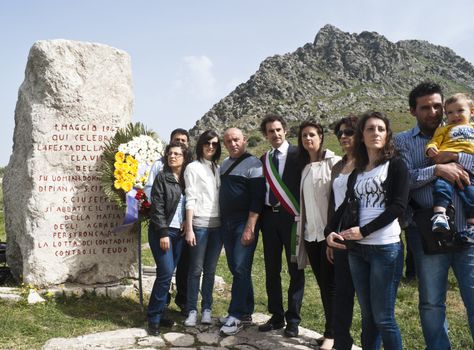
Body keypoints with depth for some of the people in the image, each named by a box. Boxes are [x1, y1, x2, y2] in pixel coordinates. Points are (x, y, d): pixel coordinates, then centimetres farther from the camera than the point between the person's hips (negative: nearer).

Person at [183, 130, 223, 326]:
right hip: (199, 225, -4)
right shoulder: (193, 168, 1)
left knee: (210, 269, 8)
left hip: (217, 225, 4)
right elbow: (190, 199, -6)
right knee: (196, 269, 1)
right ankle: (192, 310, 9)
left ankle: (207, 309, 16)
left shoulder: (218, 169, 14)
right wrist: (189, 228, -11)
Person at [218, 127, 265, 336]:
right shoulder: (224, 164, 14)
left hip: (244, 222, -7)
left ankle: (235, 316, -2)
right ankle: (246, 312, 20)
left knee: (240, 268, -9)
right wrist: (222, 222, 12)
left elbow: (257, 198, -14)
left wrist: (250, 228, -20)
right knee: (236, 269, 10)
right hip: (226, 223, 7)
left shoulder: (253, 164, -7)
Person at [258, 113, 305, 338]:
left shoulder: (298, 154, -4)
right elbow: (262, 190, 14)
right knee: (271, 270, 10)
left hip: (291, 216, -5)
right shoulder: (263, 159, 12)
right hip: (269, 216, 5)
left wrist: (301, 215, -13)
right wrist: (259, 216, 6)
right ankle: (276, 316, 23)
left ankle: (293, 319, 15)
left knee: (295, 269, 4)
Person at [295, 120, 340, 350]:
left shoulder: (333, 162, -5)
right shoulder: (304, 166, 14)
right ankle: (332, 329, 22)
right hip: (310, 232, 7)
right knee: (321, 283, 12)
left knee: (330, 283, -1)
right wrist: (300, 230, 12)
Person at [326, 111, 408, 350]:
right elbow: (345, 207, 19)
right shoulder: (356, 174, 14)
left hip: (386, 248, -5)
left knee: (383, 317, -1)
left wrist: (363, 230, -14)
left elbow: (398, 206, -11)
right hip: (357, 249, 5)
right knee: (367, 315, 12)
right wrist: (330, 231, 1)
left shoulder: (395, 165, -1)